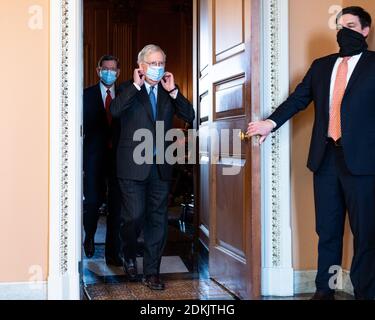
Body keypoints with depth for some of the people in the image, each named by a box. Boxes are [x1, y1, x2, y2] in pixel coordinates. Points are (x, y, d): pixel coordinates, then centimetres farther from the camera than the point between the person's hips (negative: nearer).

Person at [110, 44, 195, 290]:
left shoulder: (169, 92, 13)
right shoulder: (128, 89, 3)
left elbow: (189, 116, 2)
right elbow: (115, 110, -18)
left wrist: (173, 91, -5)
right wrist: (136, 85, -15)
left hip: (161, 167, 4)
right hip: (133, 165, -4)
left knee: (158, 221, 6)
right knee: (134, 217, -5)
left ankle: (152, 272, 16)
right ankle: (129, 256, 26)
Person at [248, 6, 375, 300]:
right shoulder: (321, 66, 15)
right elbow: (298, 99, 10)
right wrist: (271, 122, -3)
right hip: (326, 157, 4)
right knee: (327, 230, 12)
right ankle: (324, 290, 23)